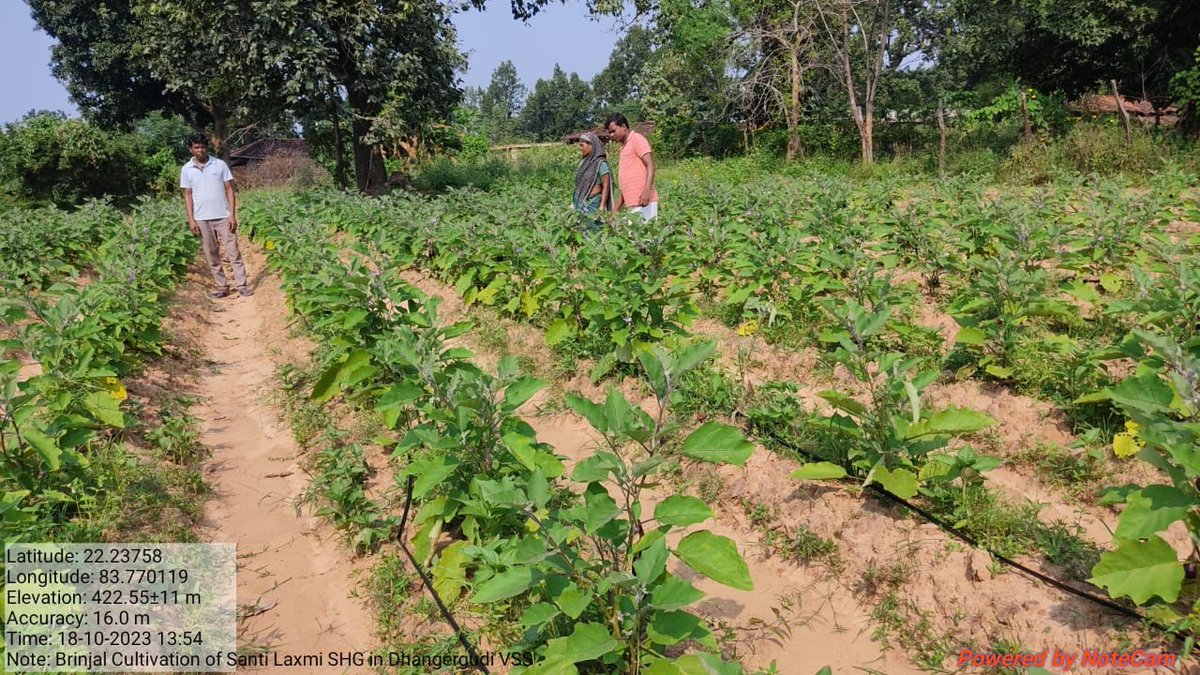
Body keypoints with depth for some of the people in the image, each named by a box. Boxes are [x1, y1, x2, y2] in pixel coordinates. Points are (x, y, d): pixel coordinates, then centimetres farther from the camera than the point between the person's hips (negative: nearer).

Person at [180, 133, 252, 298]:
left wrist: (233, 215, -6)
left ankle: (242, 285, 2)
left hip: (223, 216, -2)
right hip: (202, 219, 2)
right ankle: (222, 286, 13)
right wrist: (191, 220, -1)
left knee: (233, 251, -1)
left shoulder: (220, 164, -1)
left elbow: (229, 190, 0)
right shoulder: (186, 170, 3)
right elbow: (188, 195, 6)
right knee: (211, 255, 6)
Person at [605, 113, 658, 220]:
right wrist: (615, 211, 19)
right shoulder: (624, 147, 24)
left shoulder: (636, 139, 0)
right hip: (631, 204, 8)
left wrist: (646, 191, -25)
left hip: (642, 203, -8)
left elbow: (650, 165, -11)